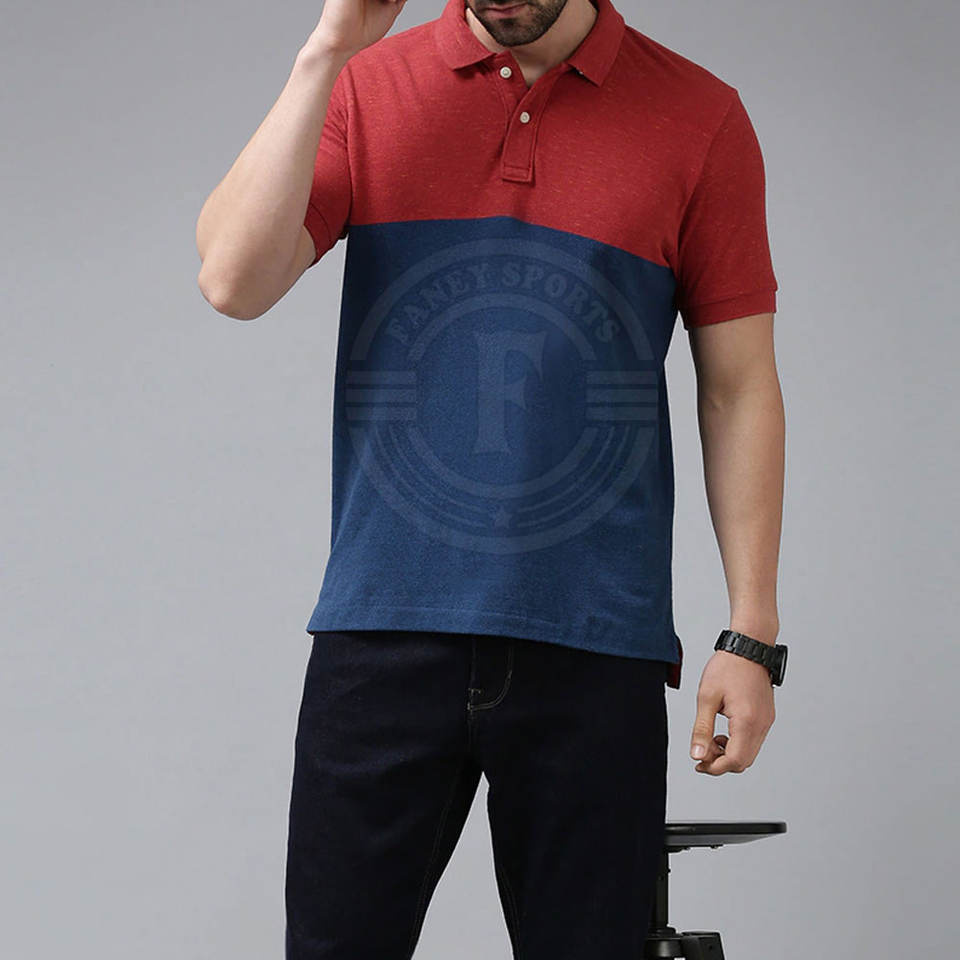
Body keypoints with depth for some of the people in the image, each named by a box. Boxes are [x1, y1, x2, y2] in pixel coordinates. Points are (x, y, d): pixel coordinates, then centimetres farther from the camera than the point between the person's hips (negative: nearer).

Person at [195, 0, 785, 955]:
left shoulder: (700, 118, 3)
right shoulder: (365, 89, 6)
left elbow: (738, 388, 5)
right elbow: (233, 282, -7)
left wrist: (751, 633, 1)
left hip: (594, 645, -1)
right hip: (384, 627, 1)